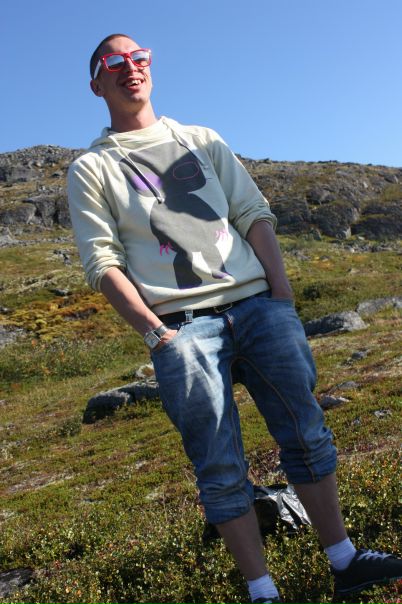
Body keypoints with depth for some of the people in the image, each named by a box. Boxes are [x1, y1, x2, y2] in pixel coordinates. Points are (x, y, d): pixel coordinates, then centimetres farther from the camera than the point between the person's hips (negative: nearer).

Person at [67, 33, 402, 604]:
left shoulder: (202, 140, 20)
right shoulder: (91, 169, 10)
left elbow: (254, 213, 13)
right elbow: (103, 260, 0)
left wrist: (280, 290, 1)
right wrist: (153, 332, -10)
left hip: (257, 302, 4)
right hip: (181, 322, -3)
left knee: (307, 434, 4)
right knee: (221, 470, -2)